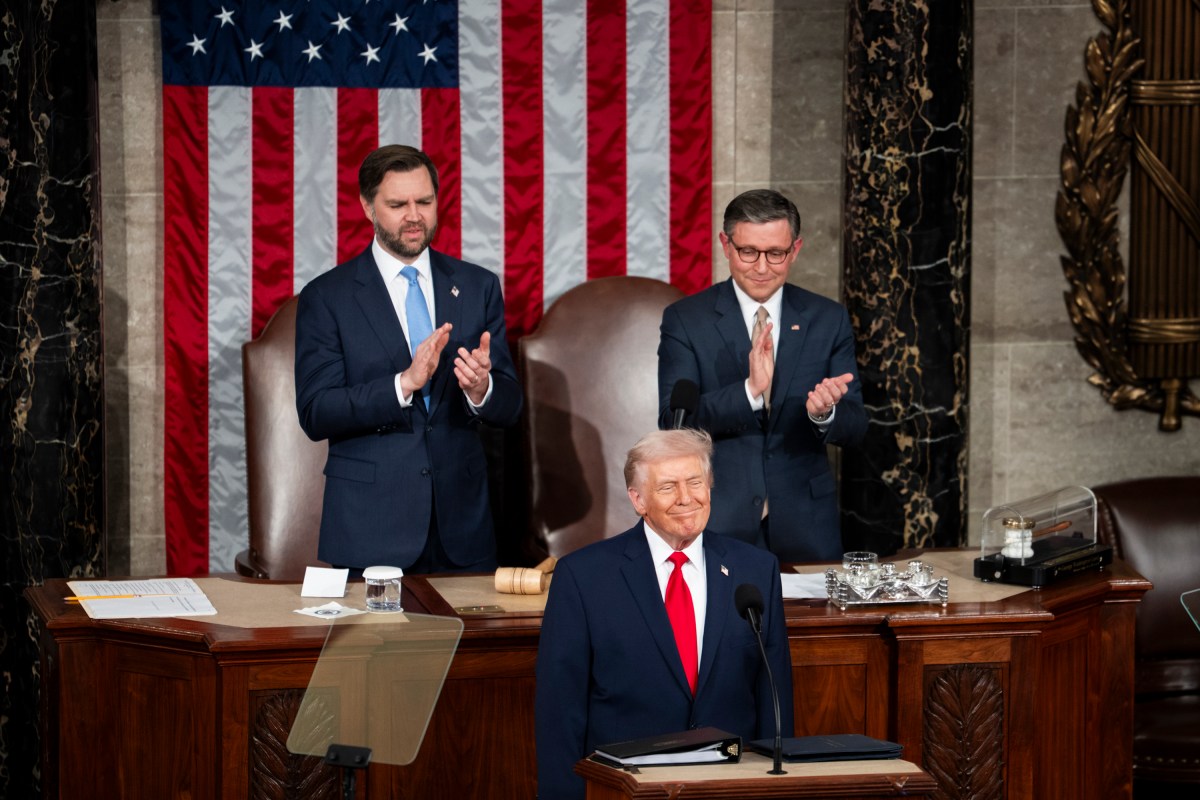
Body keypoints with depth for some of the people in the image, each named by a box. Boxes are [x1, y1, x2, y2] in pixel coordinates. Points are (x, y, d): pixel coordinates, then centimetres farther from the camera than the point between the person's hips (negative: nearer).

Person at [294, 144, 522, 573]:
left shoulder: (477, 286, 8)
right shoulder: (326, 297, -1)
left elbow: (508, 408, 6)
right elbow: (315, 413, -9)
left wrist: (481, 389, -18)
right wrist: (404, 383, -22)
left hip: (460, 525, 3)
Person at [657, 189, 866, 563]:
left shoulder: (828, 319, 4)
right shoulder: (684, 319, -2)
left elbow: (854, 428, 2)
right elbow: (672, 420, -11)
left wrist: (825, 413, -22)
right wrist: (749, 391, -26)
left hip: (804, 528, 2)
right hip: (719, 523, -2)